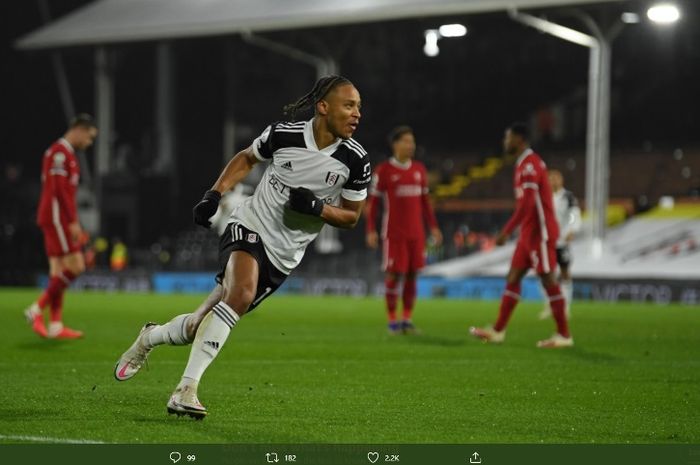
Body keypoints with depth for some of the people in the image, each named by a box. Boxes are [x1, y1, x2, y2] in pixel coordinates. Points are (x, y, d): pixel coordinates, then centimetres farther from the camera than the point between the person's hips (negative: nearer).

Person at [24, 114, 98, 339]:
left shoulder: (66, 153, 20)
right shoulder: (60, 152, -11)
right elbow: (60, 190, -19)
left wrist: (72, 222, 21)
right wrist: (73, 222, -20)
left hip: (57, 219, 10)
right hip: (57, 217, -10)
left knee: (58, 270, 6)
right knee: (75, 266, -12)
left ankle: (55, 326, 4)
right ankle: (37, 309, -10)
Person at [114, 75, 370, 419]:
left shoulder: (355, 161, -8)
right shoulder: (283, 134, -10)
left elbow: (351, 216, 4)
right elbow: (247, 159, 11)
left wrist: (317, 207, -16)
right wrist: (214, 194, -1)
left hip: (282, 257, 2)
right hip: (249, 227, -2)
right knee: (241, 292, -33)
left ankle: (150, 338, 31)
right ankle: (186, 389, -30)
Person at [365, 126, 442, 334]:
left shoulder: (419, 169, 9)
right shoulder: (383, 171, -5)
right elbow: (373, 202, -3)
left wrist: (434, 227, 12)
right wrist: (371, 230, -9)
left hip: (416, 233, 4)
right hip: (394, 233, -4)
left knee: (412, 274, 3)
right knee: (394, 274, -5)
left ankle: (407, 320, 9)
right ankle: (392, 321, 3)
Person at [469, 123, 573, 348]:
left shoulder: (530, 164, -16)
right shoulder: (524, 164, 16)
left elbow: (527, 204, -24)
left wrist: (506, 232, -24)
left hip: (539, 232, -10)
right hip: (530, 232, 10)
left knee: (548, 279, -6)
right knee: (513, 277, 9)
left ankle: (564, 335, -2)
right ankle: (498, 331, 12)